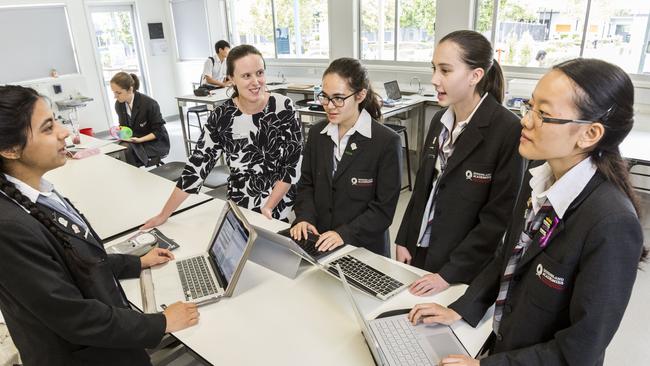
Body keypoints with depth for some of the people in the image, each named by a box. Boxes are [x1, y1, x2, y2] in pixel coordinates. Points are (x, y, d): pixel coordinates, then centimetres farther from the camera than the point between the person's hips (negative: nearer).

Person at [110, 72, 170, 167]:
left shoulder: (149, 104, -20)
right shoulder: (119, 104, -2)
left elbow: (158, 132, -14)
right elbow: (124, 126, 12)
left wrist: (139, 140, -25)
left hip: (156, 142, -5)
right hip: (133, 141, 5)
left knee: (126, 151, -30)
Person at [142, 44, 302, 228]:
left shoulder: (284, 107, -12)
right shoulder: (221, 117, -10)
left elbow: (293, 163, -9)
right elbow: (197, 166, -6)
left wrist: (269, 207, -16)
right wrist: (164, 215, -5)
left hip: (284, 209, 0)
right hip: (241, 212, 1)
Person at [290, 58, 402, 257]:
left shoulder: (387, 142, -10)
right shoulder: (316, 133, 6)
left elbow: (384, 208, -10)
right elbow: (306, 183, 11)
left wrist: (345, 234, -19)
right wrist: (304, 217, -6)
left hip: (365, 248, -3)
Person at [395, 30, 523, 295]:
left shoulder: (508, 130, -19)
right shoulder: (440, 120, 1)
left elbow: (500, 216, -18)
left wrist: (450, 273, -17)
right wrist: (404, 240, 6)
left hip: (465, 269, -5)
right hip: (421, 250, 6)